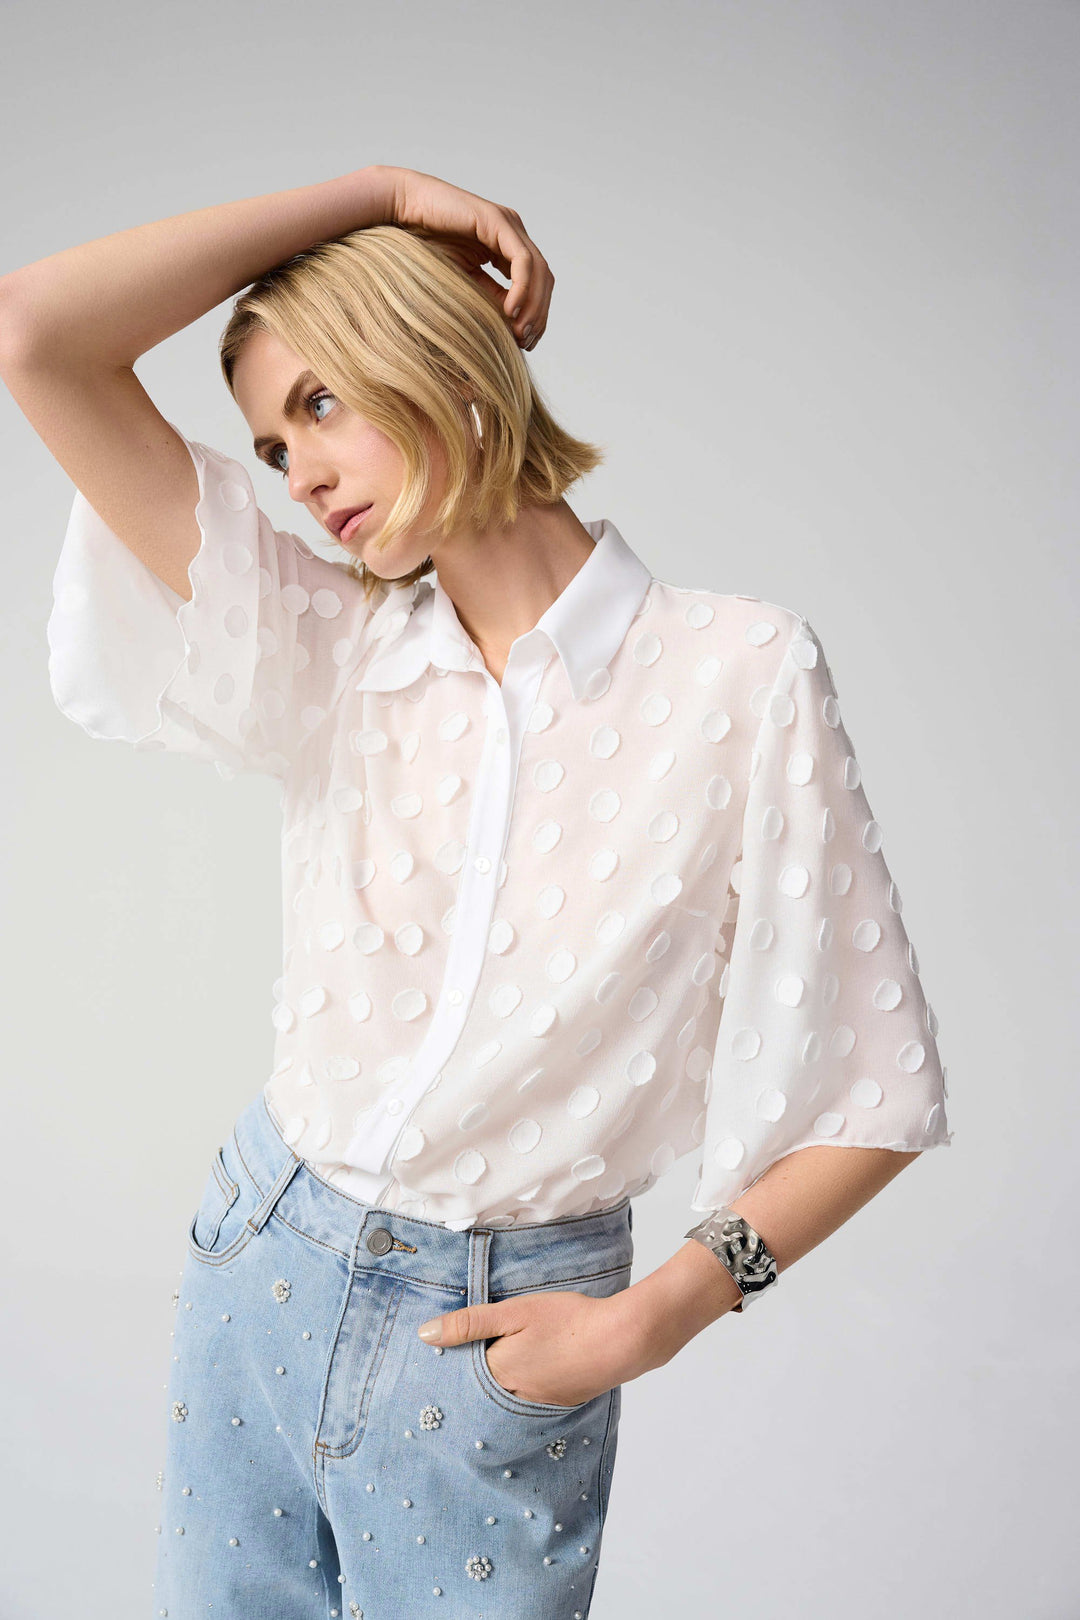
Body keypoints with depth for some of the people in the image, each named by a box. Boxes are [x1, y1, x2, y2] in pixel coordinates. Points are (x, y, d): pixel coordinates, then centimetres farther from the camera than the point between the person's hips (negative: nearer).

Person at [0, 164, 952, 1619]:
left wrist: (663, 1312, -16)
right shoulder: (329, 655, -4)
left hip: (498, 1341, -3)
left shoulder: (739, 677, -13)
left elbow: (870, 1093, -9)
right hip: (260, 1271, 4)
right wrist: (369, 191, -8)